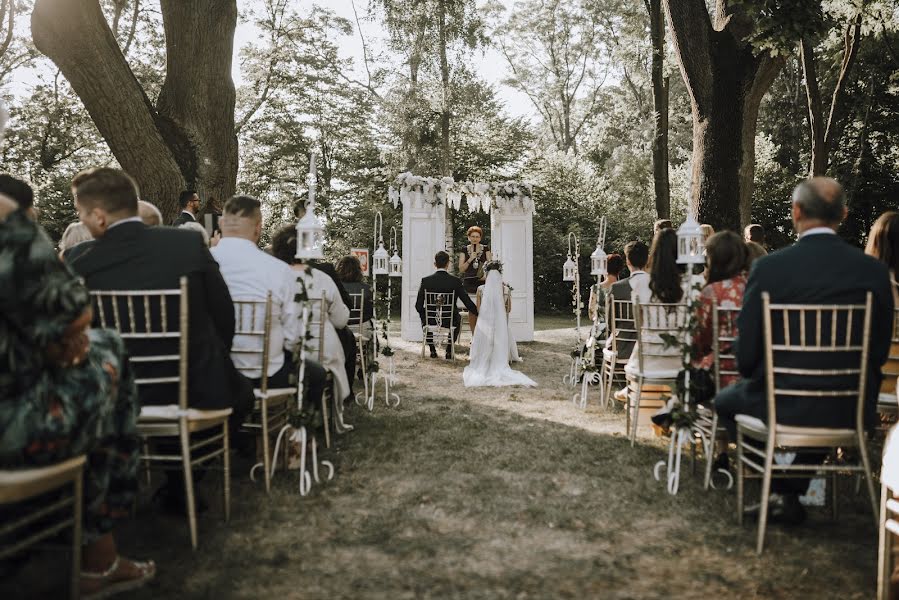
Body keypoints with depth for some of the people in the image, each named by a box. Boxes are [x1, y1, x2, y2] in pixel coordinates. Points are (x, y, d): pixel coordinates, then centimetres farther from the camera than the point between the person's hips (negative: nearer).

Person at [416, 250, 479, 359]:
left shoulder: (425, 281, -10)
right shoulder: (456, 281, -12)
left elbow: (418, 306, -7)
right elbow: (468, 303, -9)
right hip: (450, 322, 0)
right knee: (458, 318, 35)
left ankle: (432, 350, 34)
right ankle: (449, 351, 31)